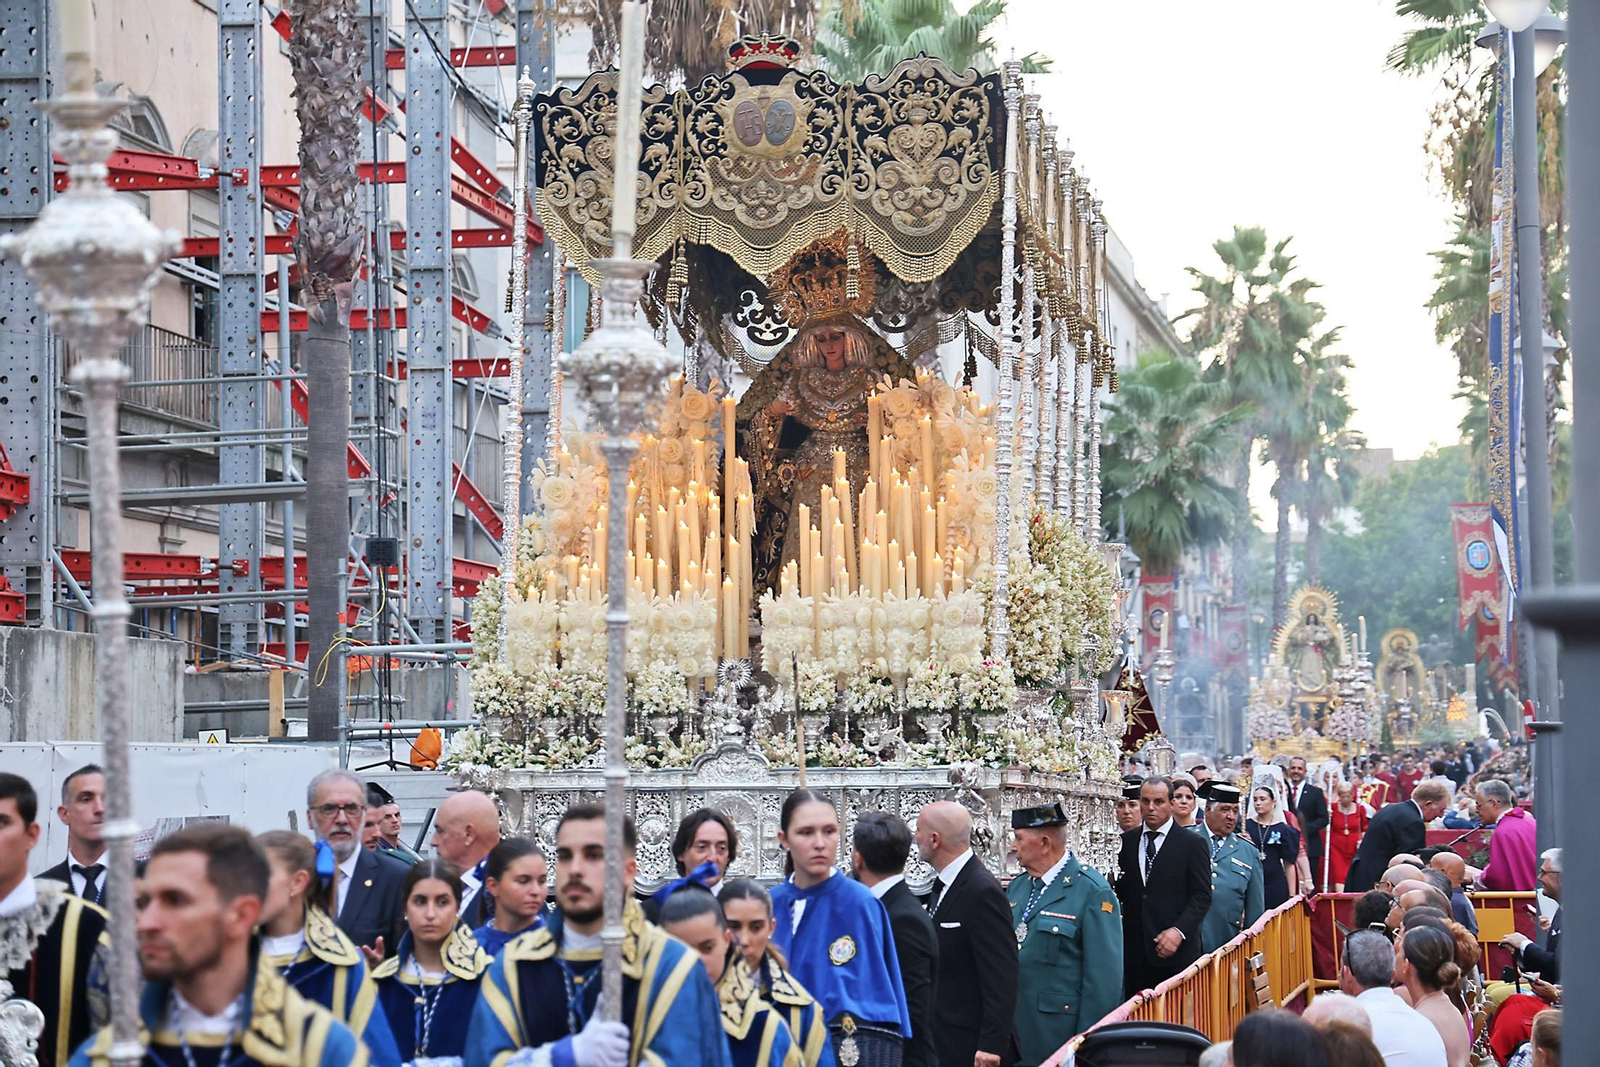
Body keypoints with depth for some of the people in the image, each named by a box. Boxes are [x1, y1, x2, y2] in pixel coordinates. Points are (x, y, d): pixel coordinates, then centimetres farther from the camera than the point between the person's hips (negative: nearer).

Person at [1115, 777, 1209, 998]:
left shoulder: (1192, 844, 1)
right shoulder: (1126, 842, 13)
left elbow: (1202, 896, -3)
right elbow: (1119, 891, 15)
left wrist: (1179, 931, -15)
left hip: (1177, 954, -3)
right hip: (1134, 952, 3)